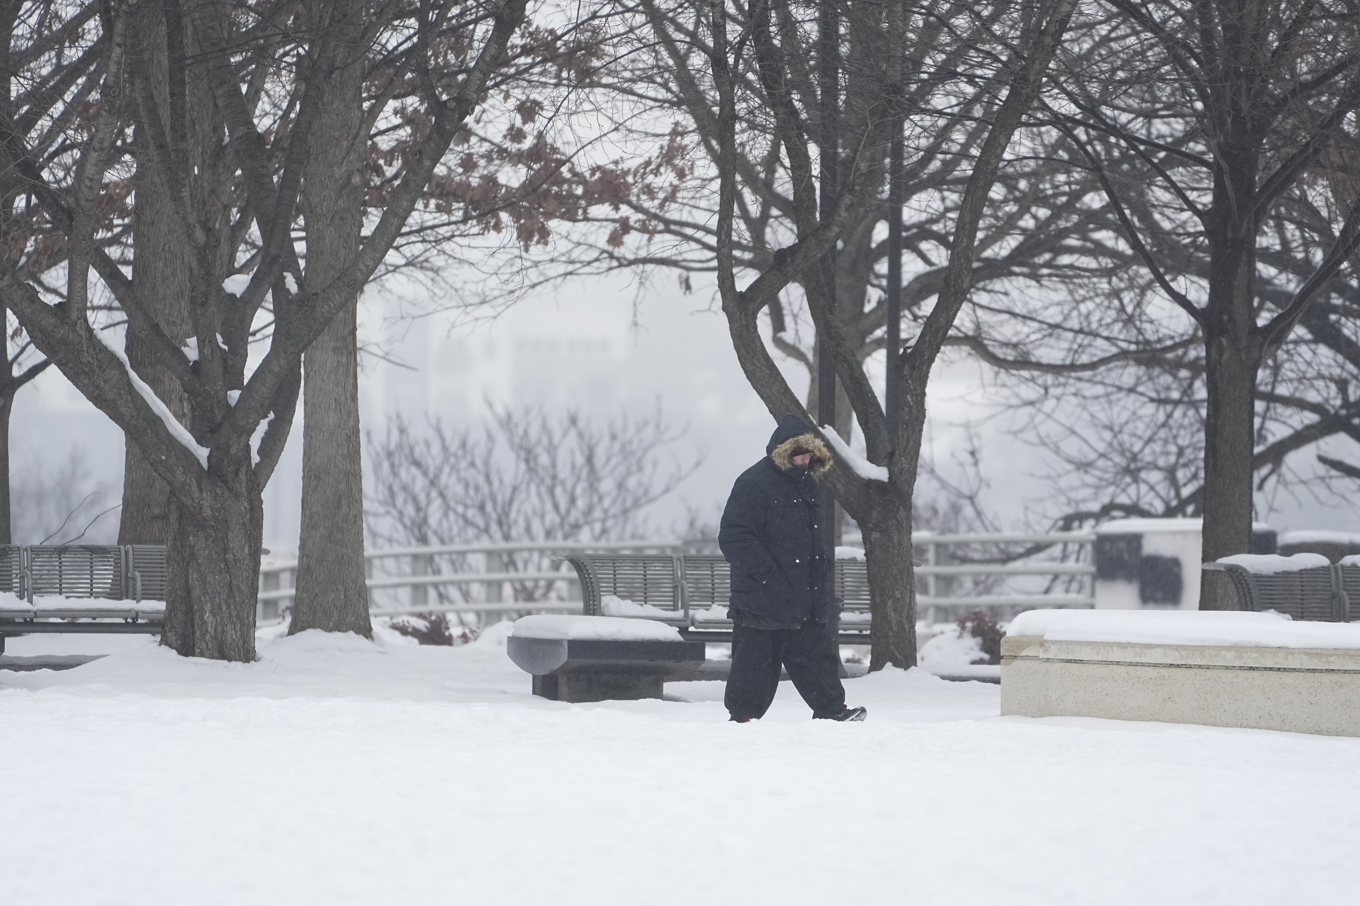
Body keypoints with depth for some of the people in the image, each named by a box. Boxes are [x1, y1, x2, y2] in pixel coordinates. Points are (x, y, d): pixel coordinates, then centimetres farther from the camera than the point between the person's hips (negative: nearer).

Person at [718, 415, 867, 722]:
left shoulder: (806, 484, 15)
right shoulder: (754, 484, -13)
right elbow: (733, 538, -18)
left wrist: (822, 572, 15)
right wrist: (768, 574, -21)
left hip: (807, 600, 8)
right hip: (762, 601, -8)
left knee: (817, 655, 9)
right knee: (756, 663, -1)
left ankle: (831, 712, 15)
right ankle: (742, 718, 7)